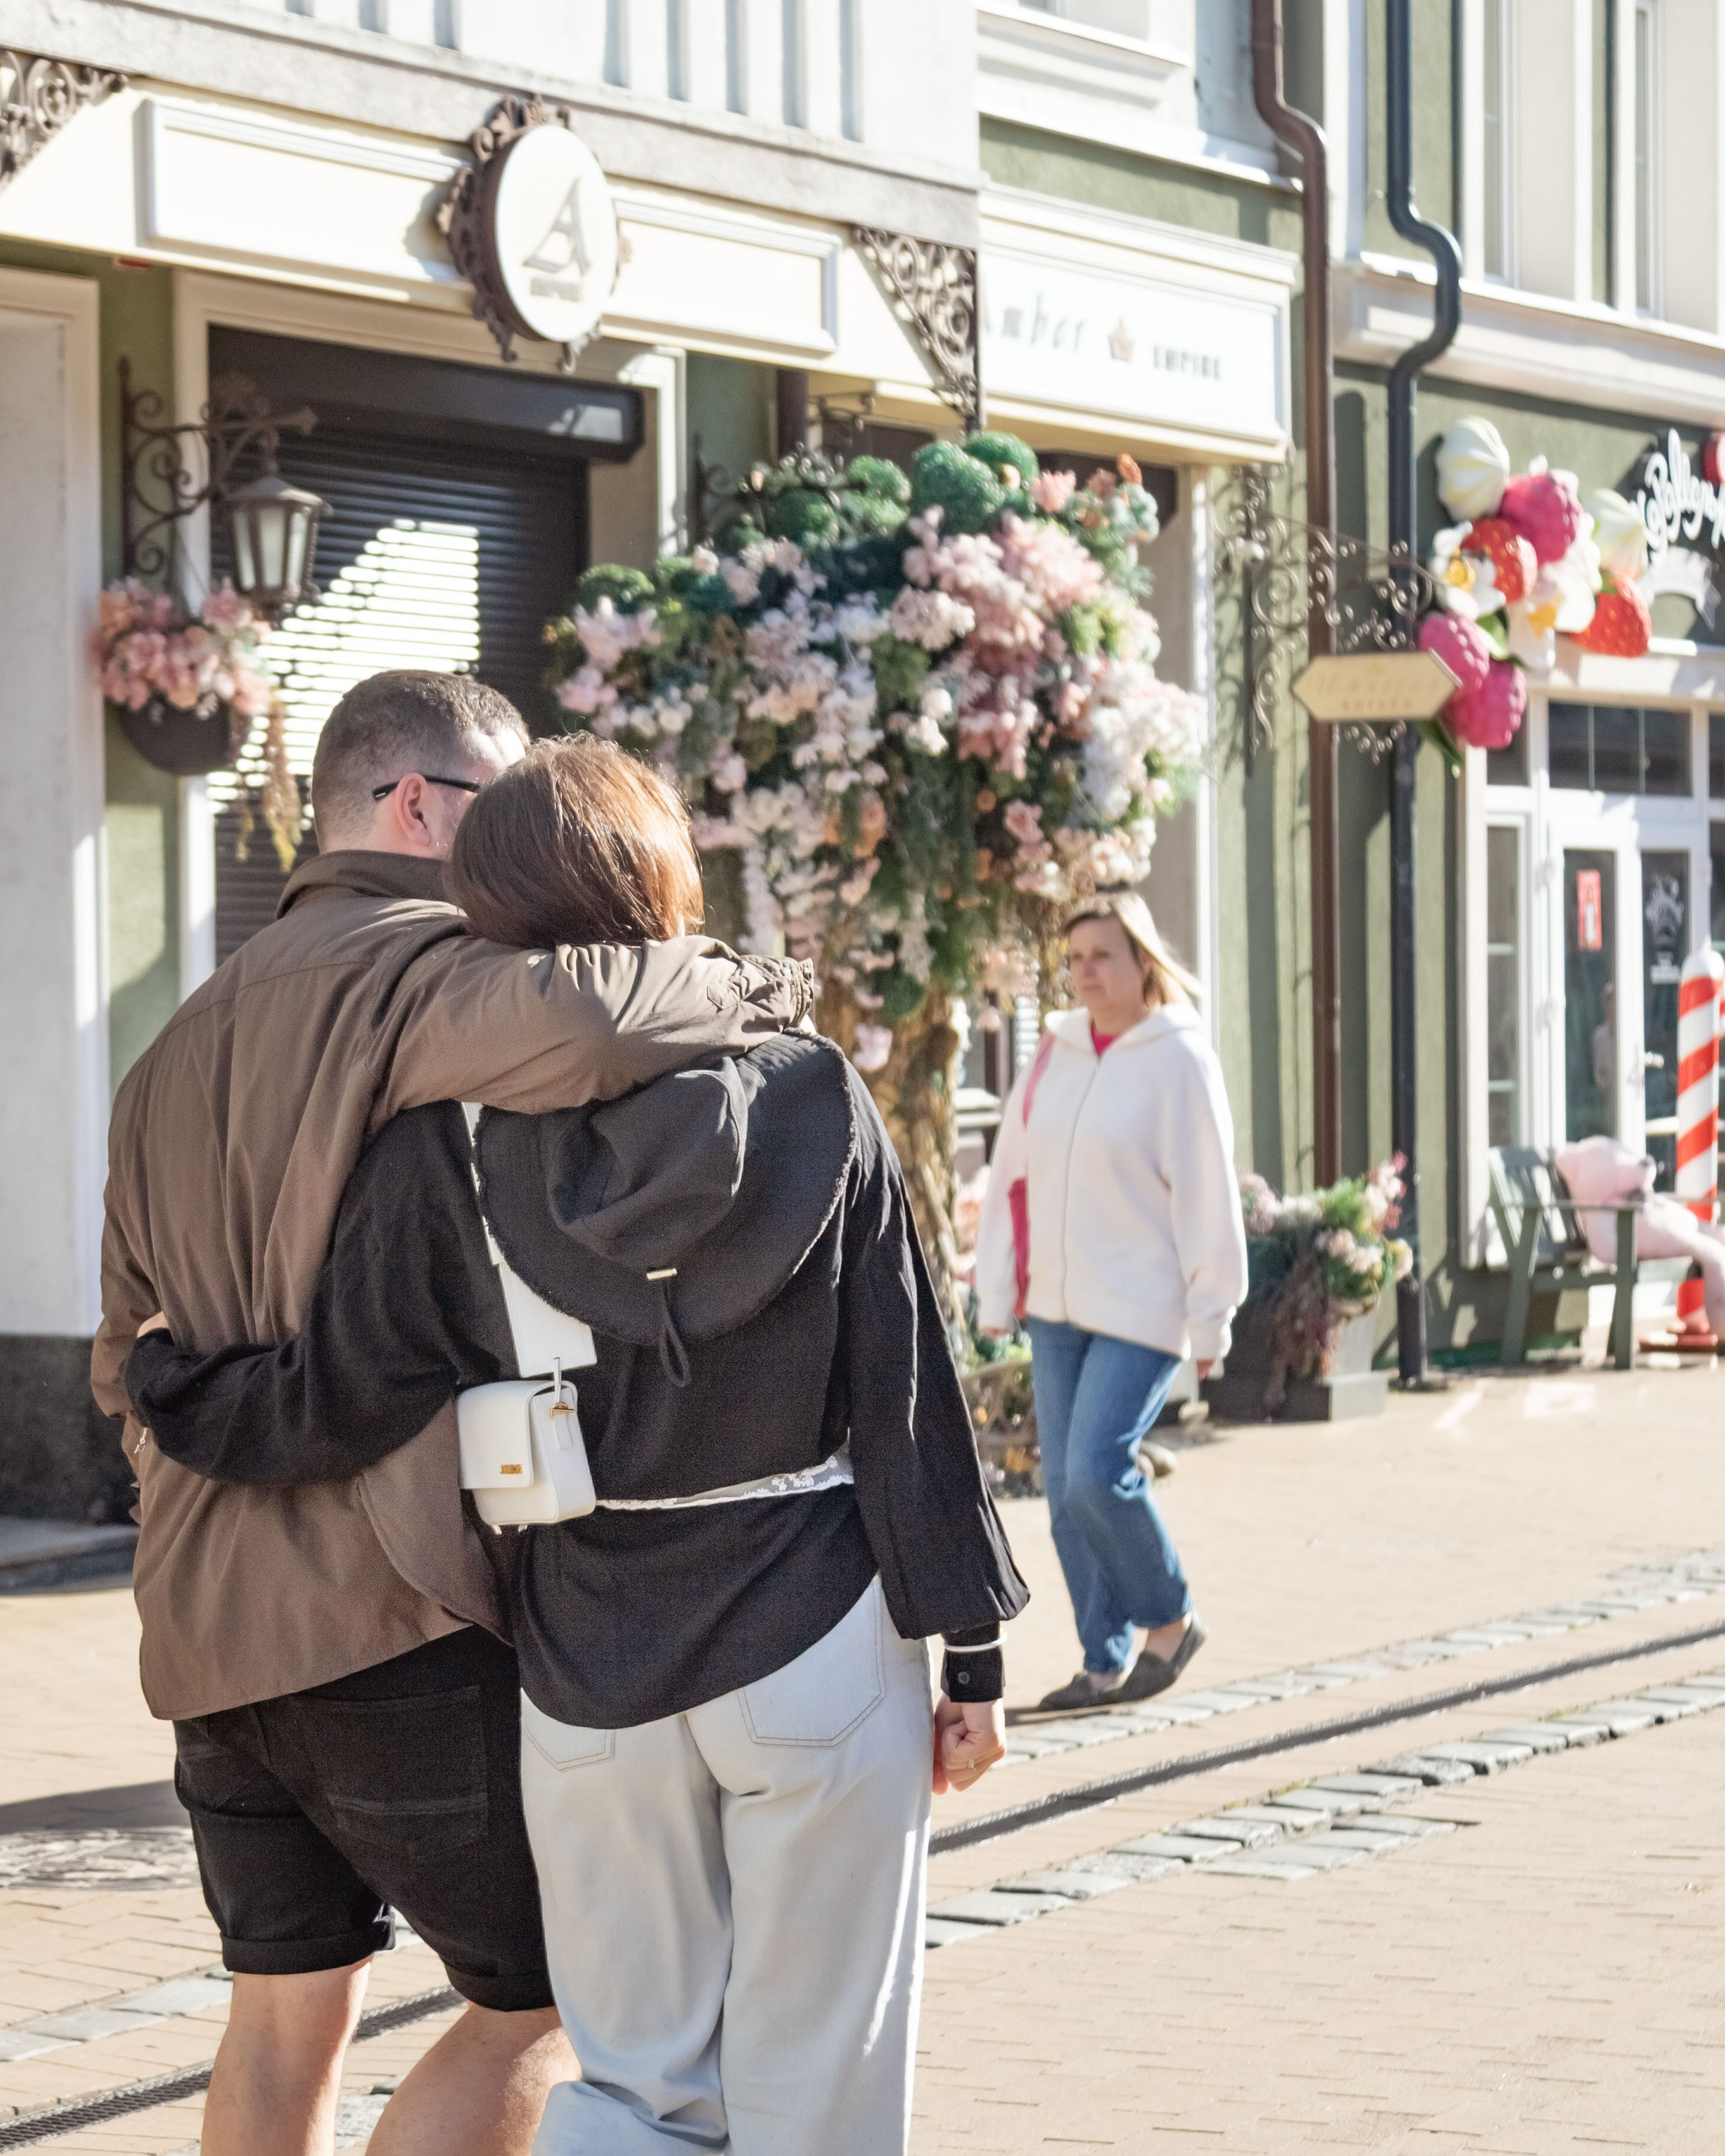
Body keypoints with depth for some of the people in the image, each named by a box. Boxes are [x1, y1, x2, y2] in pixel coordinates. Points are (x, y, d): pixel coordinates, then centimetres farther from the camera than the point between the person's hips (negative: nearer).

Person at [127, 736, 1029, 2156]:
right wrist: (970, 1652, 4)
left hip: (596, 1669, 1)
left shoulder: (449, 1148, -6)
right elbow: (906, 1397, -3)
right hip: (819, 1656, -1)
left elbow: (334, 1408, -3)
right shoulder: (815, 1100, -4)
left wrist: (159, 1380, 17)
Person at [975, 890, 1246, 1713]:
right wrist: (997, 1291, 9)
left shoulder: (1178, 1060, -9)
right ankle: (1107, 1660, 14)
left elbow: (1208, 1195, -9)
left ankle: (1169, 1620, 6)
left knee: (1098, 1472, -16)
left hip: (1143, 1308, -6)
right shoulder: (1054, 1053, 8)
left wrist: (1210, 1319, -9)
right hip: (1056, 1309, 6)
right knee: (1067, 1490, 5)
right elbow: (1013, 1174, 12)